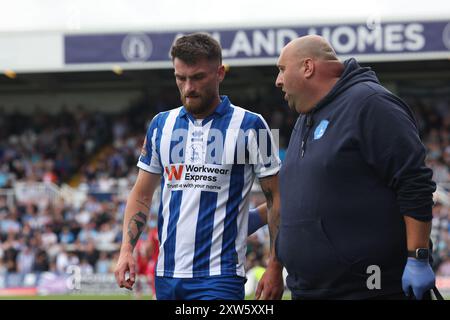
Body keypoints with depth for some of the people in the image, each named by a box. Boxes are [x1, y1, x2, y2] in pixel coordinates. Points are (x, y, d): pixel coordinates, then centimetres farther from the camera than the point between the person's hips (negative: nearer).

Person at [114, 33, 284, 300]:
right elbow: (141, 195, 18)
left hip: (219, 277, -5)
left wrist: (275, 268, -7)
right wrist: (127, 250, 4)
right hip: (167, 273, 5)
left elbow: (276, 199, -1)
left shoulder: (250, 127, -3)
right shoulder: (161, 125, 11)